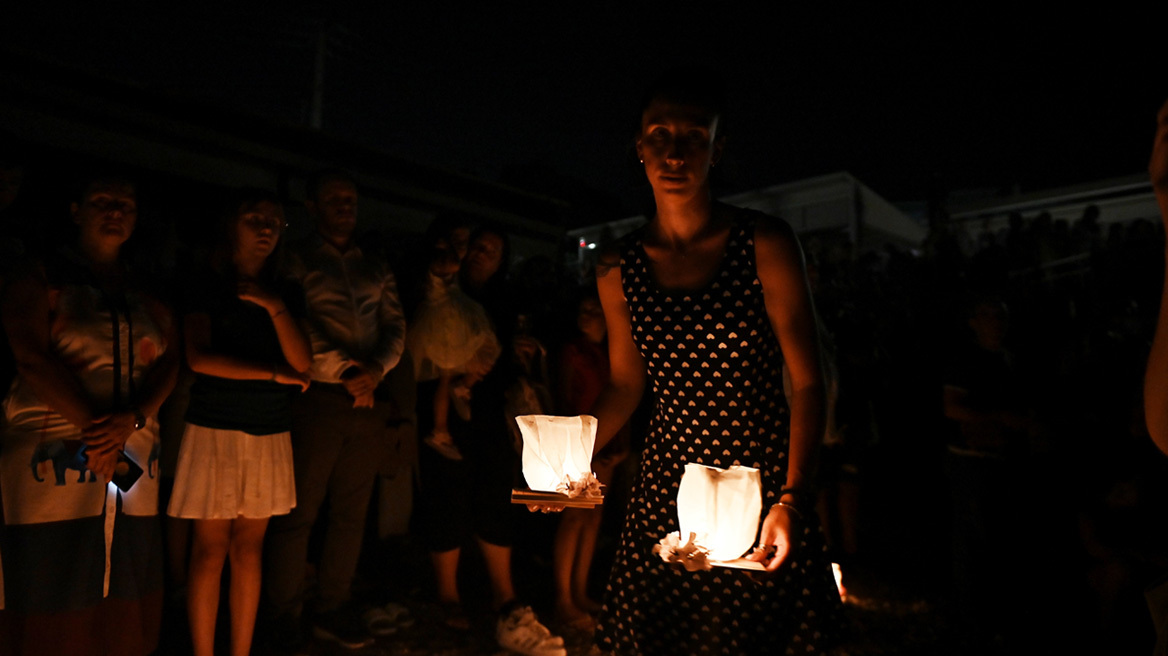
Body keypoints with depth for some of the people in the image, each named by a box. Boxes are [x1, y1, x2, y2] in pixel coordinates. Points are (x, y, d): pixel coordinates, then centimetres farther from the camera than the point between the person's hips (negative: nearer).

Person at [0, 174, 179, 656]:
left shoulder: (146, 294, 16)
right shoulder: (39, 281, 6)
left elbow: (169, 360, 5)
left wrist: (131, 419, -12)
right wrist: (93, 426, -15)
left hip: (133, 455, 4)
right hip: (52, 455, -3)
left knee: (122, 596, 6)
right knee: (49, 597, 0)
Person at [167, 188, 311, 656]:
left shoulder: (288, 293, 11)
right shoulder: (207, 287, 2)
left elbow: (302, 363, 0)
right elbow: (199, 357, -11)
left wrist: (275, 306, -9)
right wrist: (274, 374, -9)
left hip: (270, 435, 3)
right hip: (214, 430, -3)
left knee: (249, 547, 8)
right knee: (211, 550, 1)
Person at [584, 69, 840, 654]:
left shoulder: (766, 245, -7)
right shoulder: (617, 270, 2)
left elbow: (807, 381, -7)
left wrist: (791, 499, -16)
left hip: (764, 484, -2)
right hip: (665, 489, 3)